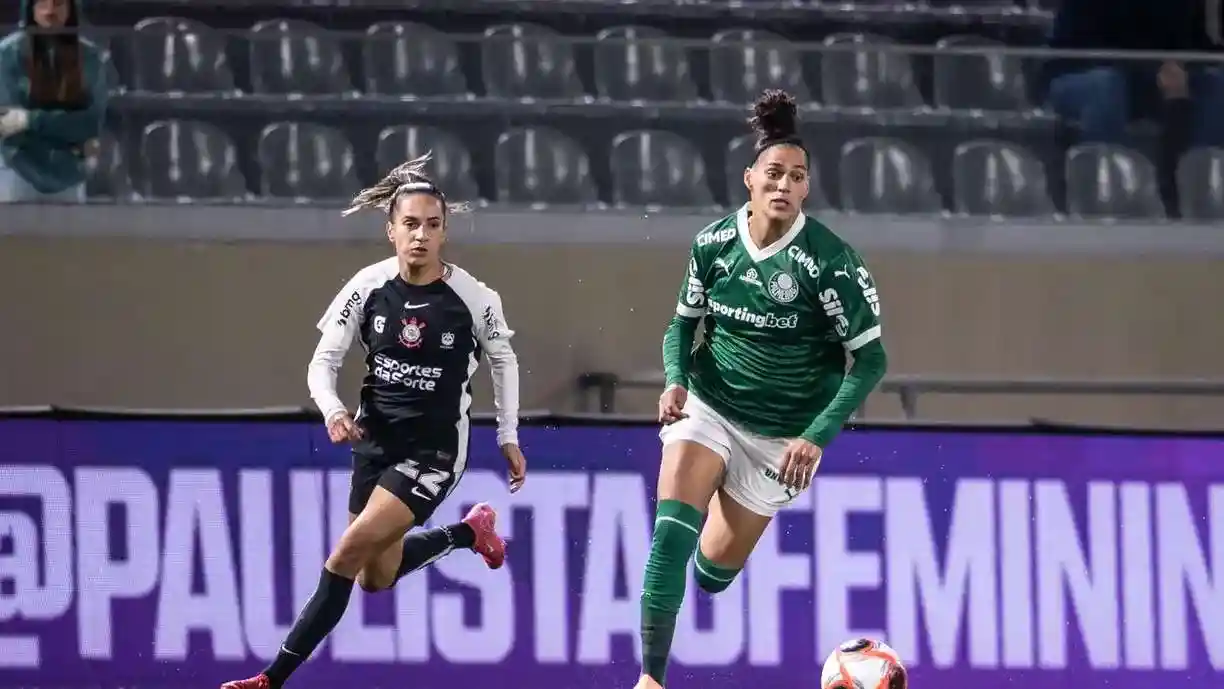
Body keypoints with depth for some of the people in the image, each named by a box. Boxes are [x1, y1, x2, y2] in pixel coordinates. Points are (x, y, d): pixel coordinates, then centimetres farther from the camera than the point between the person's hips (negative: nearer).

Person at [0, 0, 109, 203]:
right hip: (18, 175, -3)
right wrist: (73, 136, -12)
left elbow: (92, 121, -7)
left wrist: (30, 120, -17)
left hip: (68, 177, 3)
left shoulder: (89, 56, 0)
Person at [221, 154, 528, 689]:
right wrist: (333, 411, -24)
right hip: (376, 439, 5)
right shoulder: (369, 287, -9)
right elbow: (324, 362, -4)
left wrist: (508, 437, 8)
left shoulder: (473, 298, -14)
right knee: (376, 577, 14)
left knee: (350, 552, -18)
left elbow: (504, 360, 5)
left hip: (434, 448, -5)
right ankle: (468, 532, 40)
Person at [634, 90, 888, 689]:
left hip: (781, 432, -2)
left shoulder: (828, 261, -19)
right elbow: (684, 322, 8)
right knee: (671, 533, -22)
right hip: (708, 408, 2)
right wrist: (675, 380, -12)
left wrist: (818, 436, -22)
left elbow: (870, 358, -14)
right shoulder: (714, 243, -7)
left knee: (712, 572, 6)